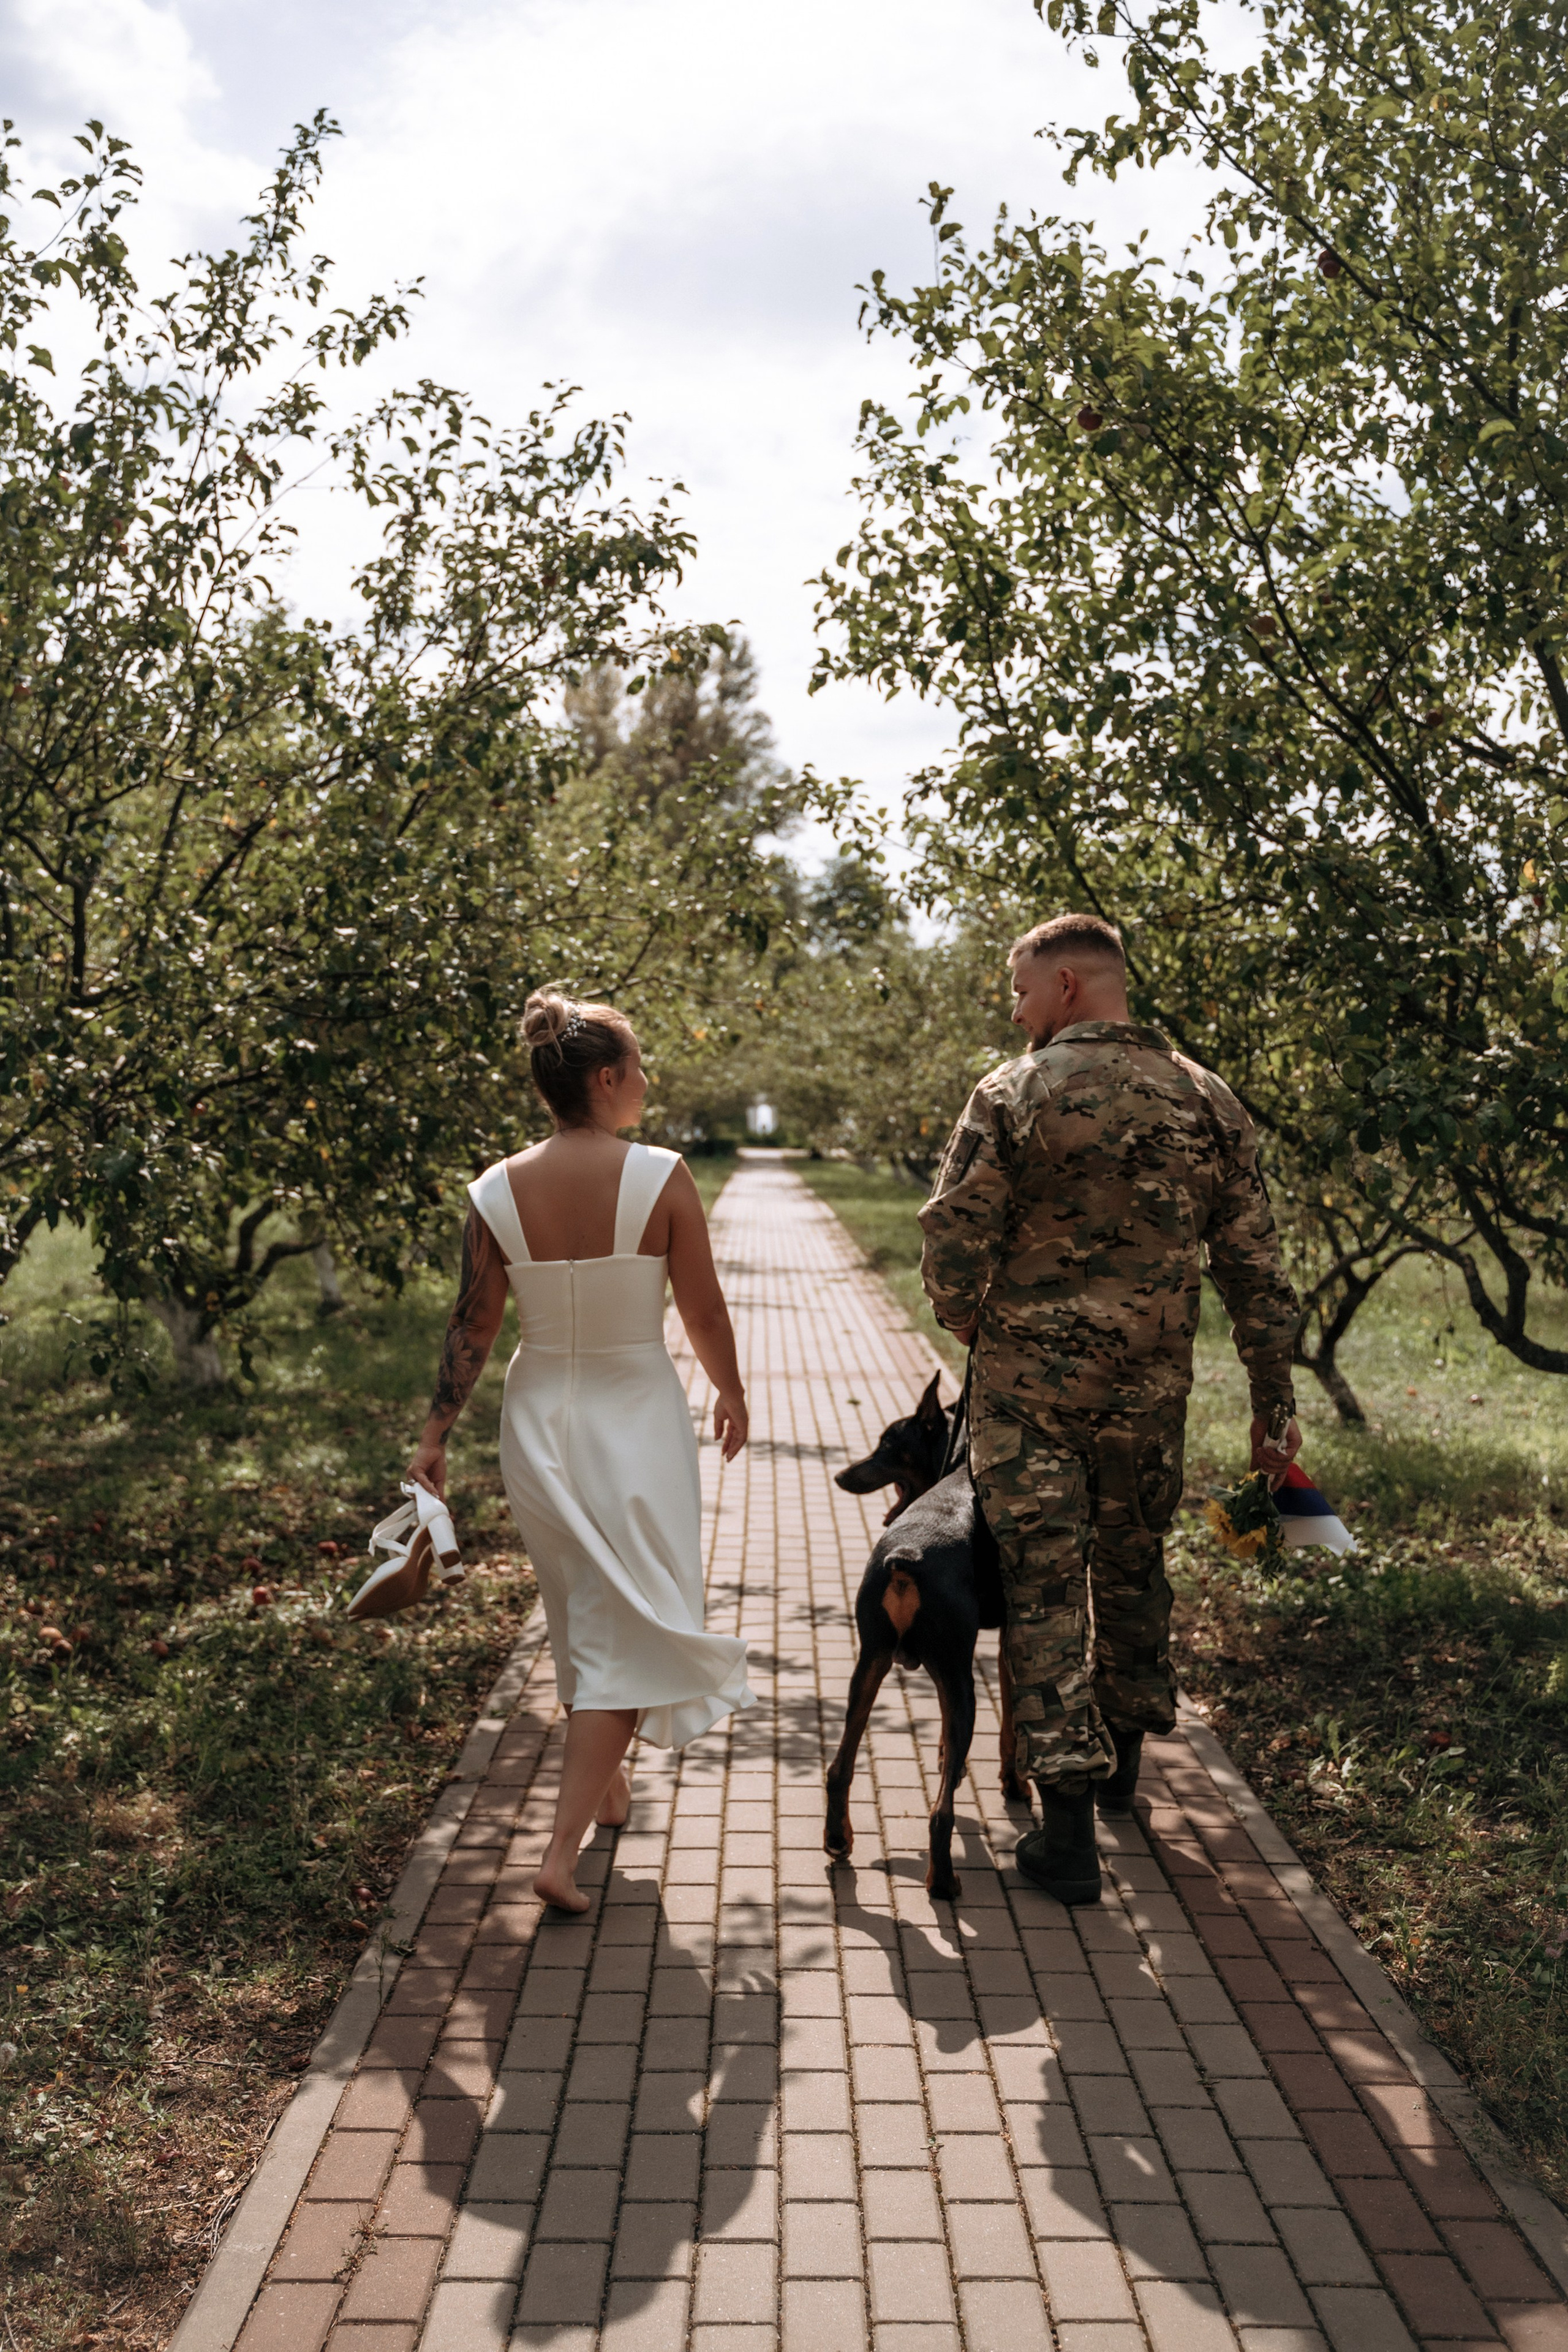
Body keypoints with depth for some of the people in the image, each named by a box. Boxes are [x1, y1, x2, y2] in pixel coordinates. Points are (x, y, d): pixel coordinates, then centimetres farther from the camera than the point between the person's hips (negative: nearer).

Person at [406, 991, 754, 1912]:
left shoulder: (498, 1190, -6)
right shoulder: (662, 1176, -15)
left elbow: (472, 1329, -2)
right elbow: (705, 1312, -7)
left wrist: (436, 1438, 7)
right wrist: (733, 1393, 10)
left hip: (540, 1415, 5)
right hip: (637, 1418, -4)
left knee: (580, 1617, 24)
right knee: (630, 1630, 6)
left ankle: (607, 1787, 42)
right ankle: (564, 1851, 1)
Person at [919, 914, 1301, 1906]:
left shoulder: (1013, 1096, -11)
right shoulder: (1208, 1101, 1)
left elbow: (953, 1243, -12)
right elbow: (1257, 1268, 1)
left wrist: (972, 1325, 9)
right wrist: (1275, 1398, 8)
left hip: (1031, 1382, -4)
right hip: (1152, 1387, 4)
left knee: (1046, 1583, 4)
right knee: (1133, 1564, 22)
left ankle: (1068, 1828, 5)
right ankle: (1122, 1760, 41)